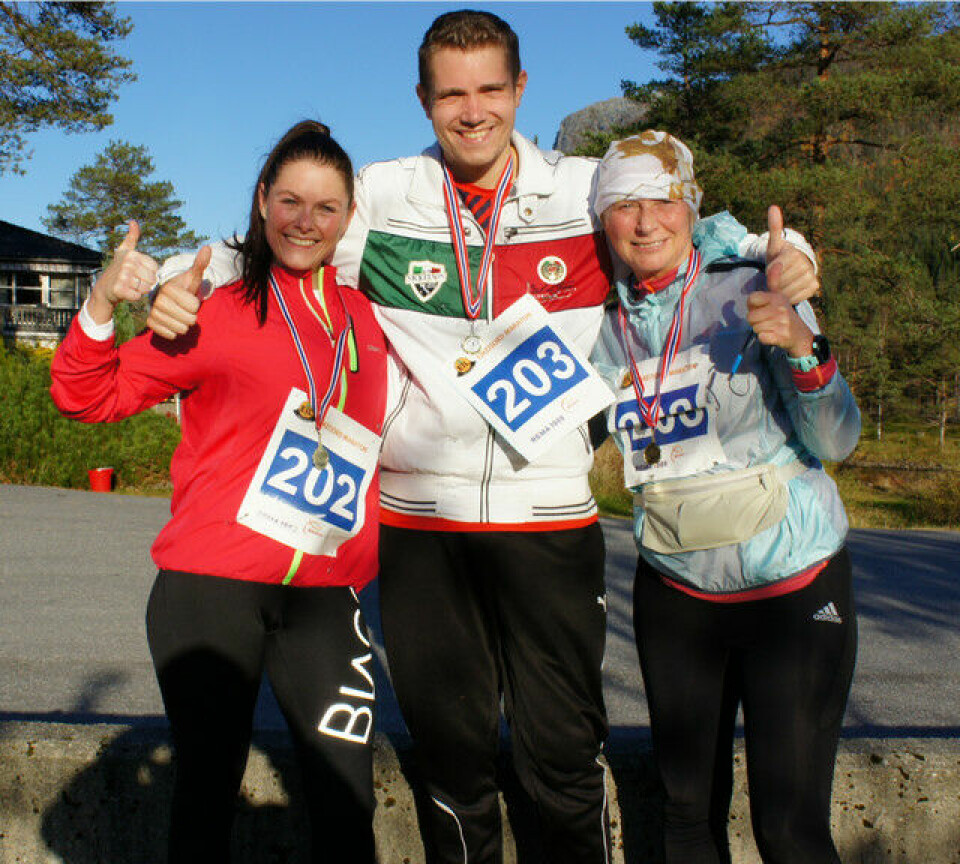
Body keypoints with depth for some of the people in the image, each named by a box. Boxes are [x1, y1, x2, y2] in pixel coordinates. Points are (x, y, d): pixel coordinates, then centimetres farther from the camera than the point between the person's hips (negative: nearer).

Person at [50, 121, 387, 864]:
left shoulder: (366, 318, 12)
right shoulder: (216, 308, 1)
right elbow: (90, 397, 0)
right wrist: (103, 302, -14)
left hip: (324, 594, 3)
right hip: (212, 587, -3)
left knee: (346, 800, 4)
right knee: (208, 789, 7)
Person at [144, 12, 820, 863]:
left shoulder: (590, 191, 2)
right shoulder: (379, 199, 2)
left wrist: (778, 252, -4)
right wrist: (179, 280, -7)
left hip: (550, 513, 0)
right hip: (418, 517, 1)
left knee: (564, 760, 9)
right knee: (451, 757, 16)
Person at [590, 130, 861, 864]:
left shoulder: (753, 295, -10)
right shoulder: (604, 329, 1)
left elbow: (835, 440, -13)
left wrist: (802, 348, -30)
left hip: (795, 588, -3)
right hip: (675, 596, 4)